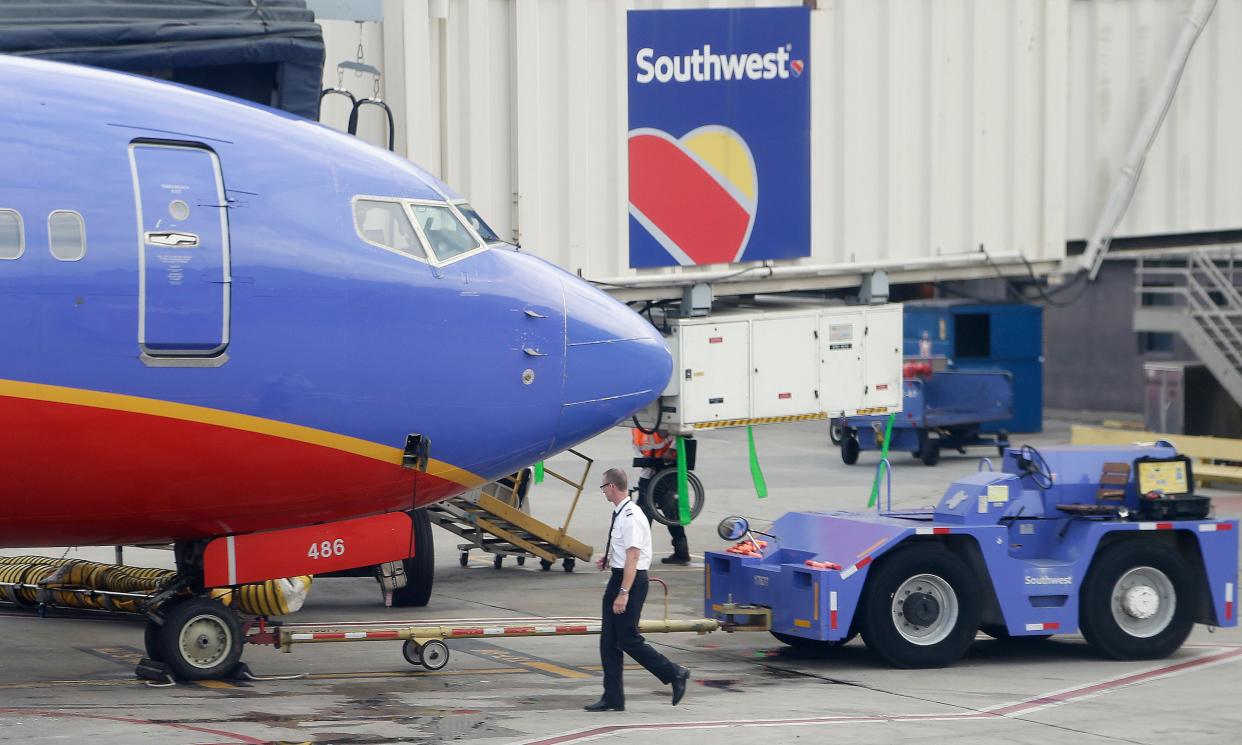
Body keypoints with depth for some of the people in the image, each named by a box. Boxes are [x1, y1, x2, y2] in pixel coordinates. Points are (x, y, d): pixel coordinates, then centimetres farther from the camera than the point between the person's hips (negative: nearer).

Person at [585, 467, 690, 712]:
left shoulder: (630, 517, -19)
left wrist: (624, 593, -26)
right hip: (618, 578, 10)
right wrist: (608, 559, 11)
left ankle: (675, 674, 9)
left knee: (628, 640, -5)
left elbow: (632, 556, -23)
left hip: (631, 580, -10)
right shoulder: (619, 514, 11)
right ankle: (613, 698, 12)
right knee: (609, 641, 8)